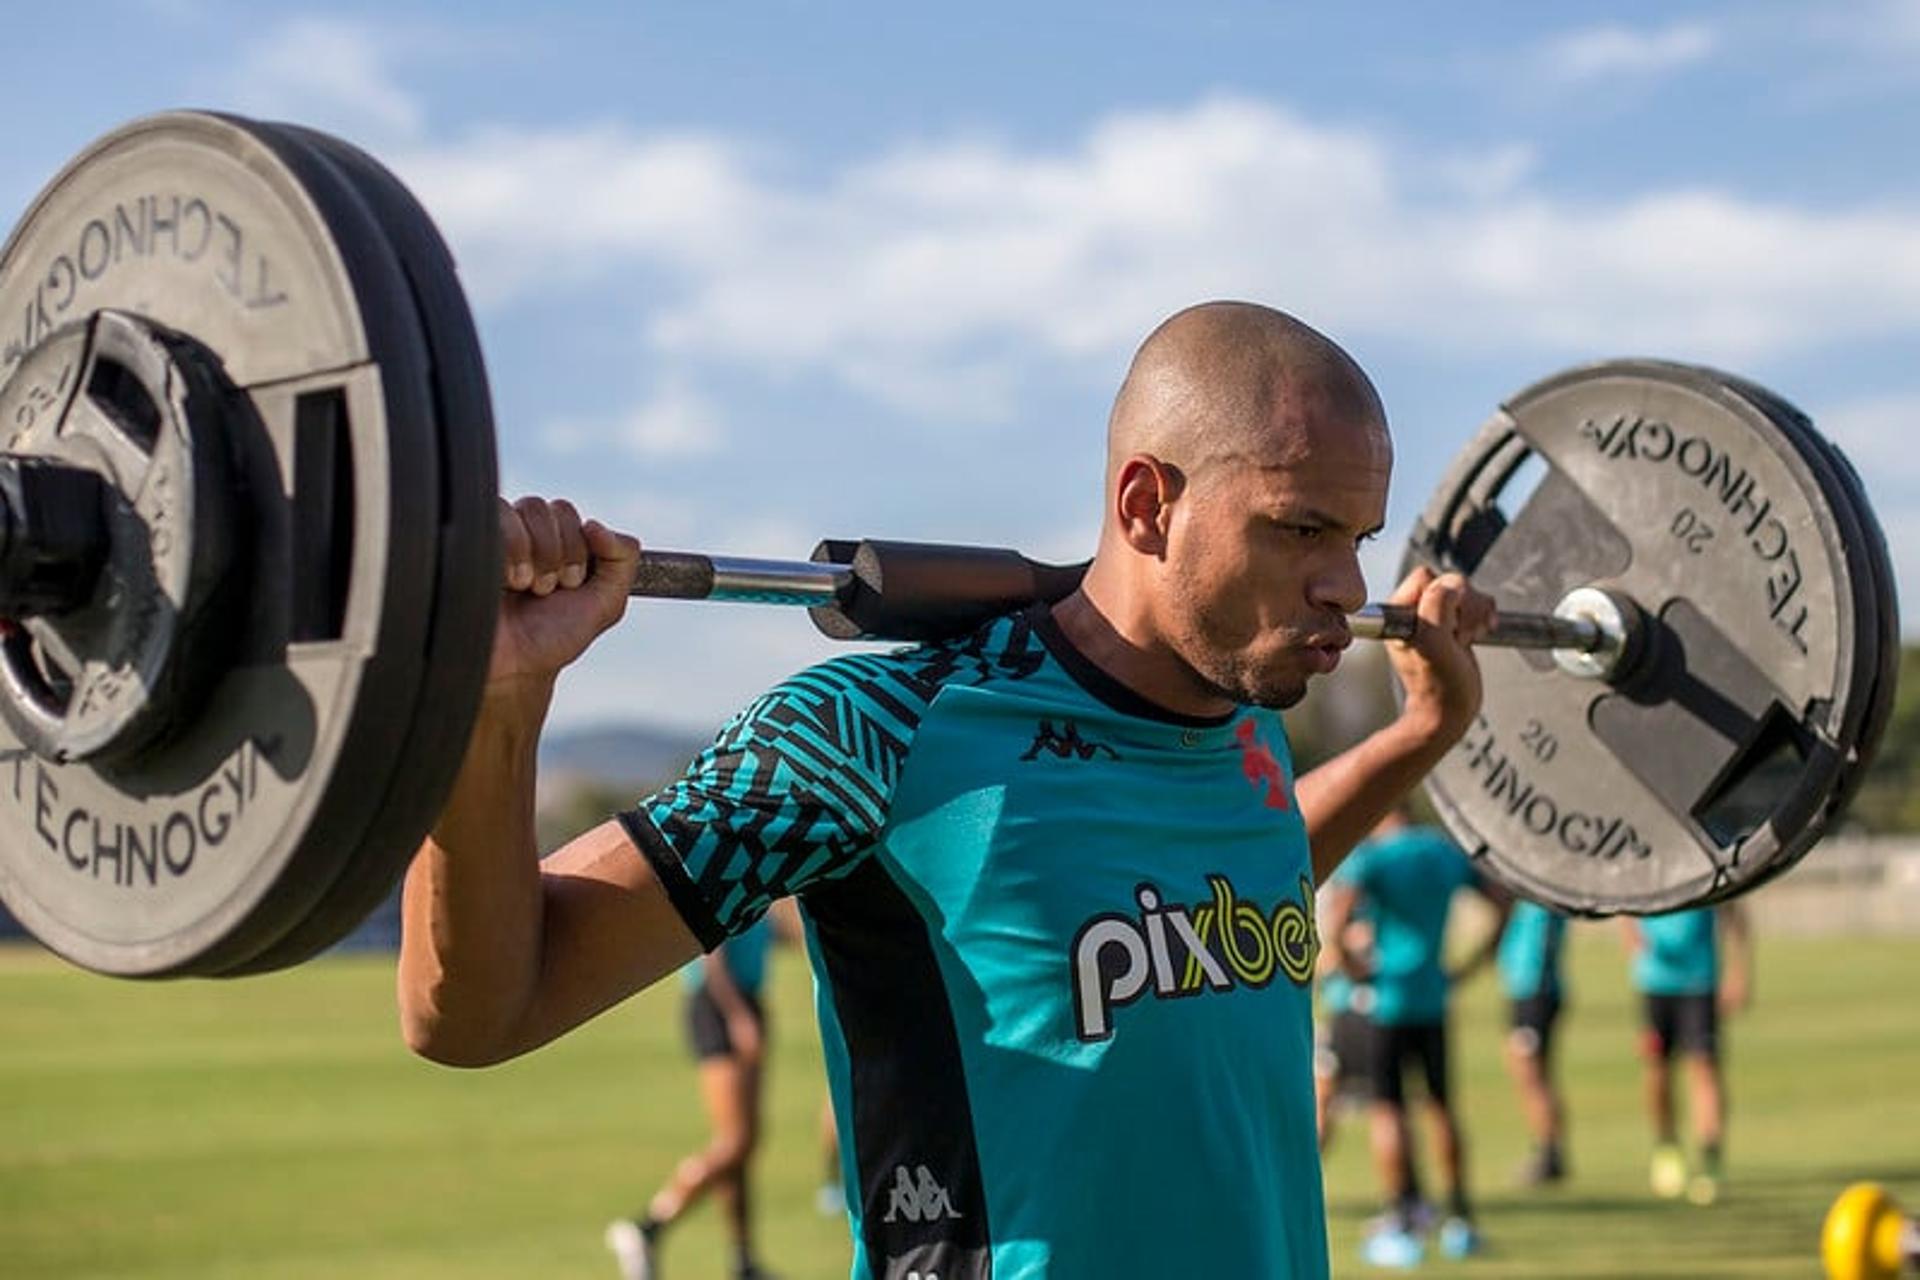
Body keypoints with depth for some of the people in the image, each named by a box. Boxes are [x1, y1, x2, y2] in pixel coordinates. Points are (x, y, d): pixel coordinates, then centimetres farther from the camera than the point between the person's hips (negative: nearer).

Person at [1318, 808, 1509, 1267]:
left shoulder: (1370, 857, -10)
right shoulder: (1448, 851, 8)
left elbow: (1334, 922, -23)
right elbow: (1502, 902, 16)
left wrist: (1351, 967, -7)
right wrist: (1472, 964, 16)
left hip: (1389, 994, -6)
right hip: (1435, 997, 6)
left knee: (1386, 1107, 0)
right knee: (1441, 1104, 13)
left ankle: (1403, 1216, -2)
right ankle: (1459, 1218, 18)